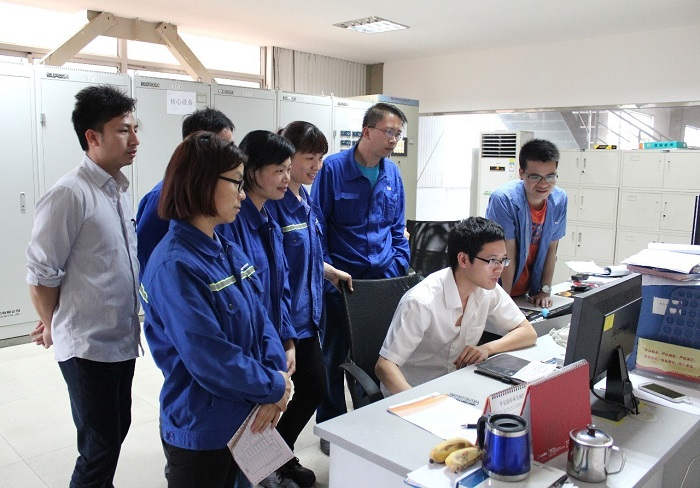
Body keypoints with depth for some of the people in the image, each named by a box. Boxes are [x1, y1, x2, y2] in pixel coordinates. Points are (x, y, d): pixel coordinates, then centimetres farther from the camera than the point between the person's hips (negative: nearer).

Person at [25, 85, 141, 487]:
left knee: (117, 431, 20)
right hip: (88, 347, -7)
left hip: (123, 339, 7)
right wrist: (55, 328, 1)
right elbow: (41, 275, -14)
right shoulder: (69, 195, -19)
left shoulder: (121, 190, 6)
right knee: (100, 447, 5)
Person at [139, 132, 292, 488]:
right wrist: (275, 388, -14)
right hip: (200, 433, -7)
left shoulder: (228, 251, 3)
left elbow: (260, 318, 4)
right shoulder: (174, 266, -23)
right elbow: (210, 359, -27)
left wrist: (278, 373, -12)